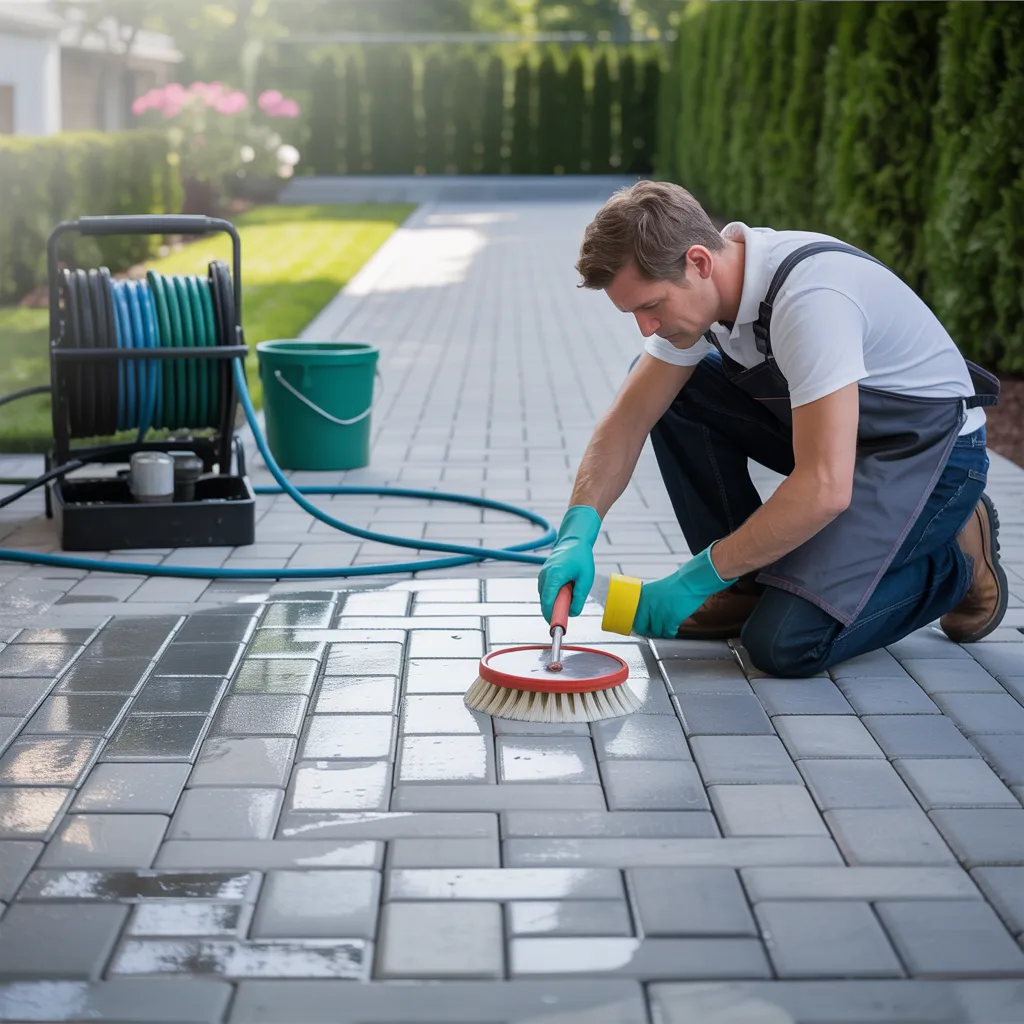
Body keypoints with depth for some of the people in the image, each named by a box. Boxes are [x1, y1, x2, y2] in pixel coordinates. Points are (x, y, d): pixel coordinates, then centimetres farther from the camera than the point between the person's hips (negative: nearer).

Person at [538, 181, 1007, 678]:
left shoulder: (808, 296, -34)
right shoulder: (695, 284, -7)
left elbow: (824, 489, -36)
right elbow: (629, 418, -1)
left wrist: (698, 577, -27)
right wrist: (578, 532, -17)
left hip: (930, 449, -8)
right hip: (832, 432, 8)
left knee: (785, 642, -23)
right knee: (662, 387, -4)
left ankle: (955, 561, 2)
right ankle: (748, 581, 5)